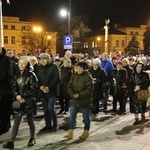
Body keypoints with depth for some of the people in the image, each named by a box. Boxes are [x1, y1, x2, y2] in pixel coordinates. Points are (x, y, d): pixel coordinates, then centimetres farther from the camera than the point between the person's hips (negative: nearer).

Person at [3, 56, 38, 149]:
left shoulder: (31, 75, -6)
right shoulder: (17, 75, 10)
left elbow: (32, 89, -12)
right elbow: (14, 88, 7)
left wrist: (23, 97, -17)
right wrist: (17, 96, -12)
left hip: (29, 101, -4)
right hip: (19, 101, 4)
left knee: (30, 120, 9)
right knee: (16, 121, -2)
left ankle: (32, 138, 26)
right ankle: (11, 142, -4)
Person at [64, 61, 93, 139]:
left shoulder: (88, 77, -12)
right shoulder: (74, 75, 5)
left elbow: (89, 89, -18)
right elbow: (69, 86, 4)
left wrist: (79, 95, -22)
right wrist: (72, 94, -14)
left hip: (84, 101, -5)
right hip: (74, 100, 5)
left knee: (86, 117, 9)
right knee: (72, 116, 3)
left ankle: (86, 132, 25)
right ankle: (70, 133, 10)